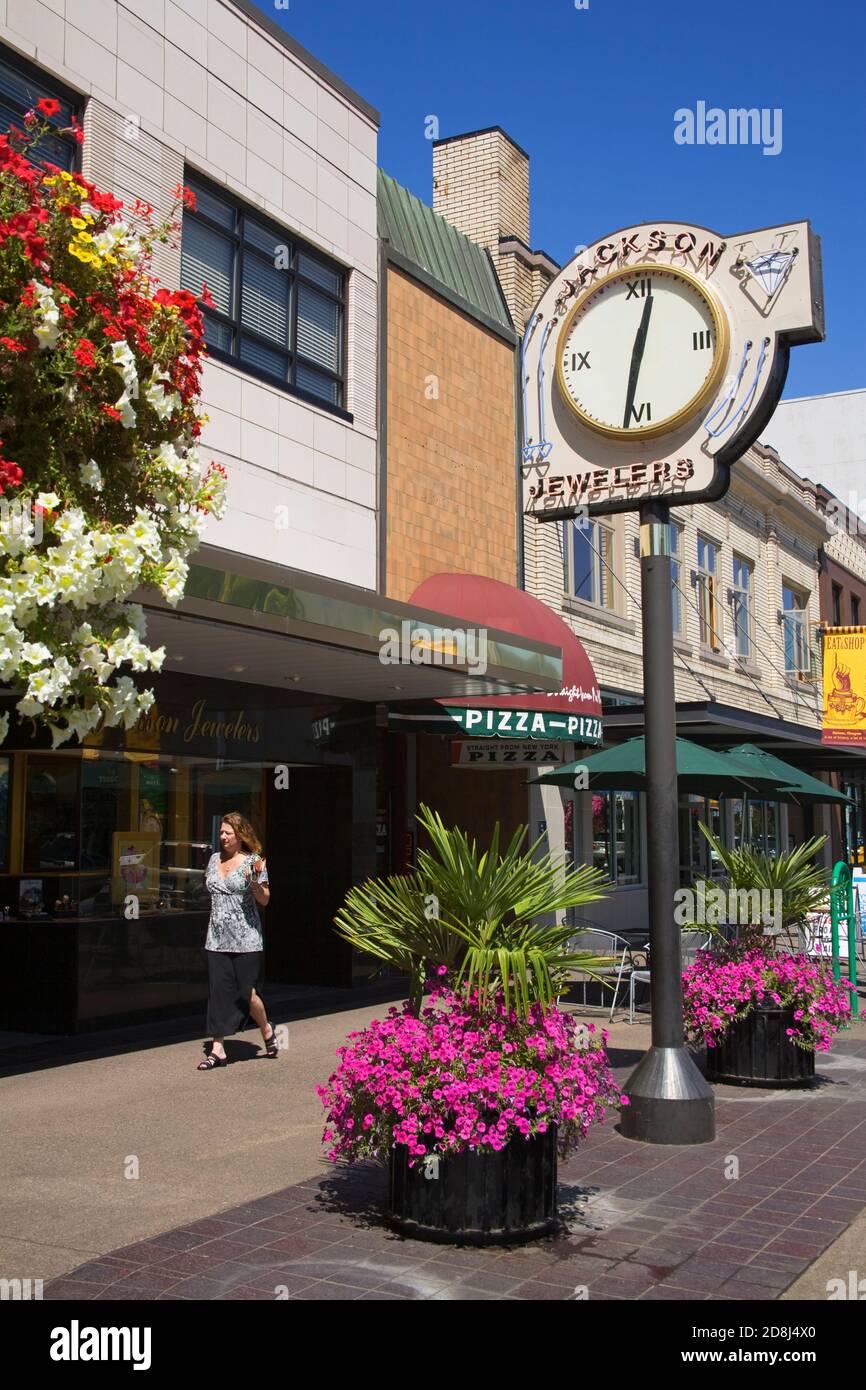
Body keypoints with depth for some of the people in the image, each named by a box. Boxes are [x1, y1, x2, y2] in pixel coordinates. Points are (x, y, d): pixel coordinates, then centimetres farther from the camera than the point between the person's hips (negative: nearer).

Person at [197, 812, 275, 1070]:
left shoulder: (252, 861, -5)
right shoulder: (214, 859, 11)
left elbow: (265, 900, -7)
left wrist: (255, 882, -23)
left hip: (245, 939, -5)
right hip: (217, 939, 5)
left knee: (245, 994, -1)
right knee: (218, 992, 1)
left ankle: (267, 1029, 26)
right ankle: (217, 1049, 4)